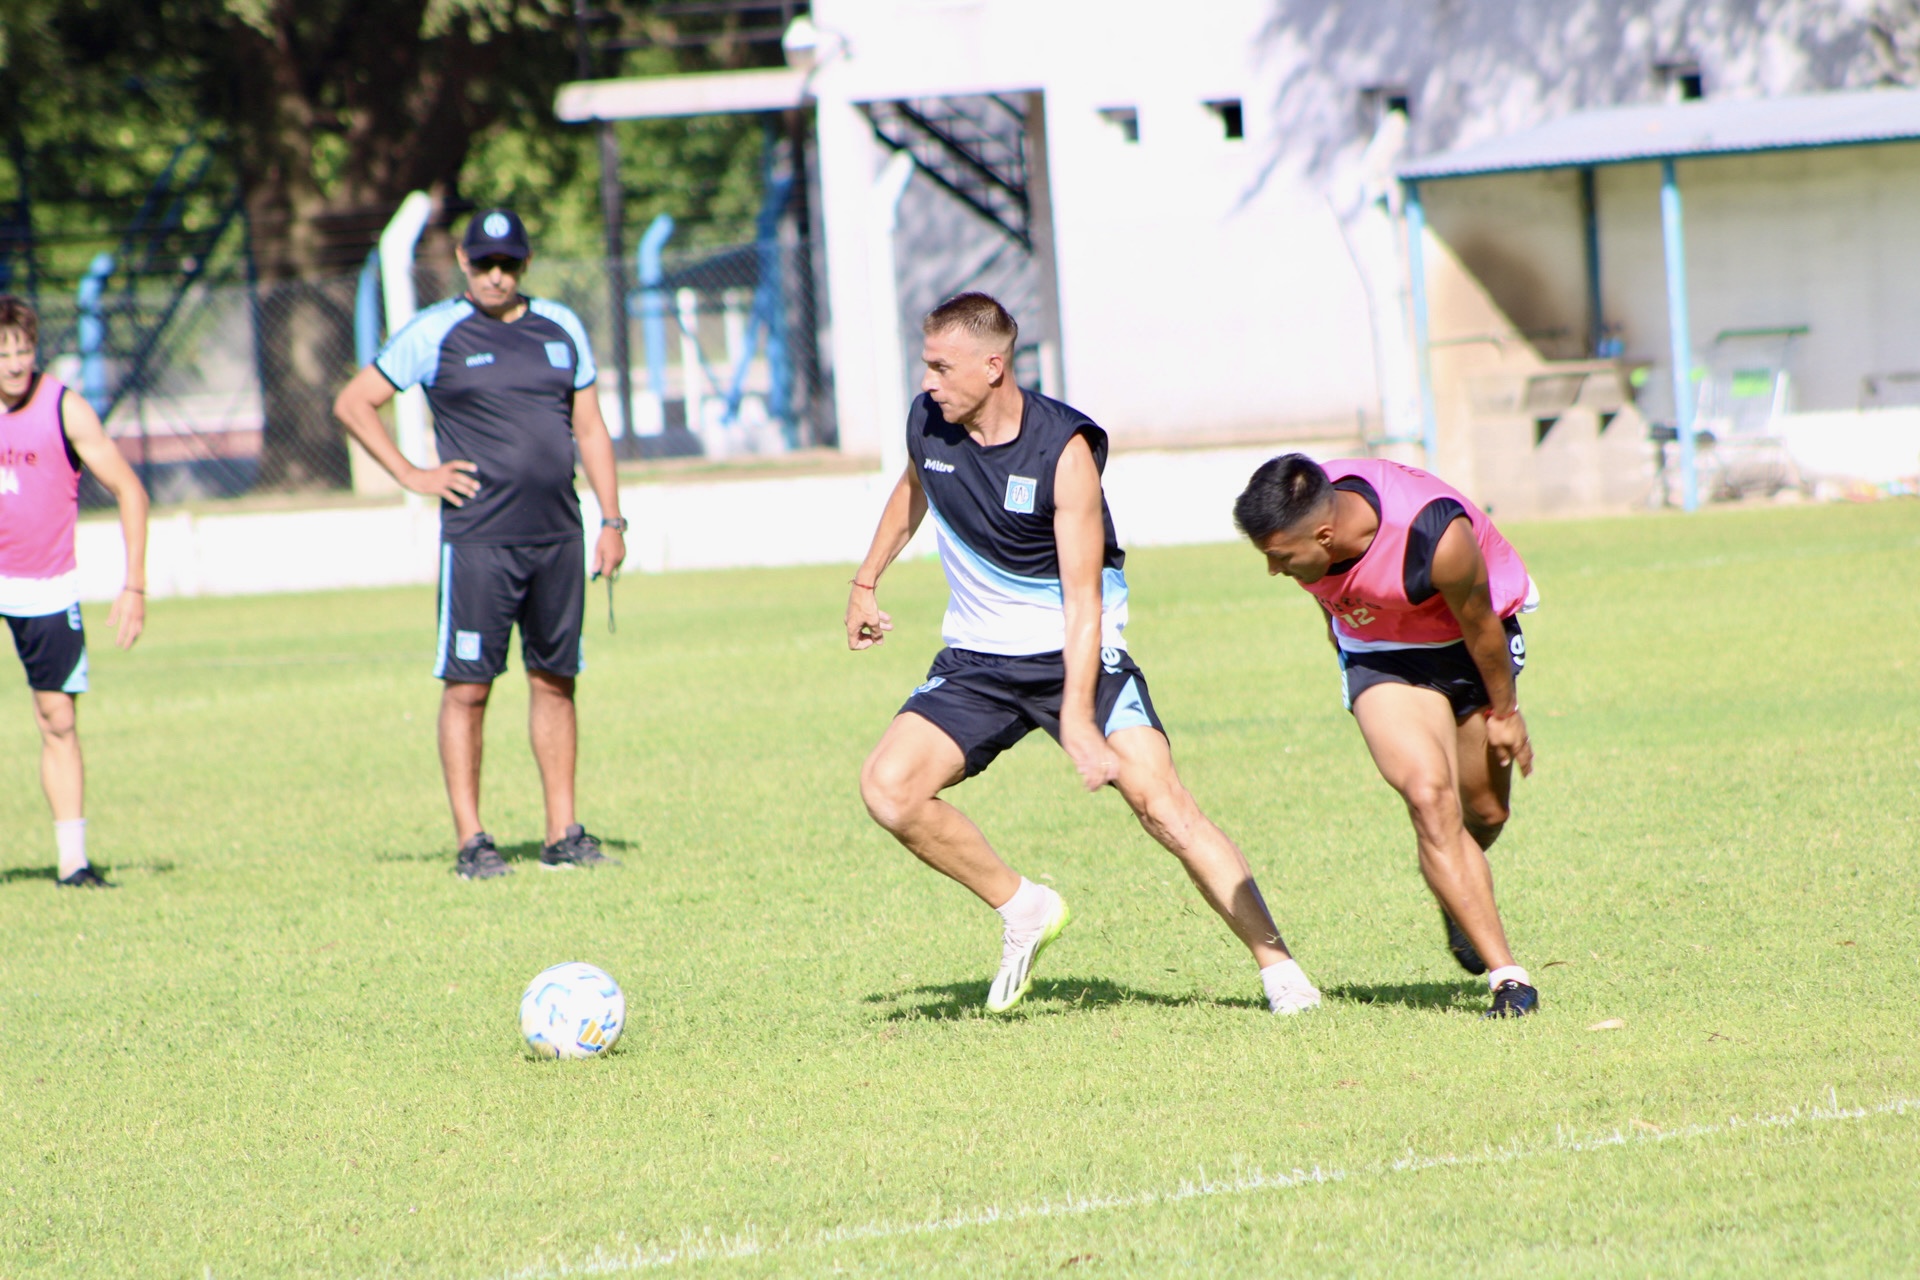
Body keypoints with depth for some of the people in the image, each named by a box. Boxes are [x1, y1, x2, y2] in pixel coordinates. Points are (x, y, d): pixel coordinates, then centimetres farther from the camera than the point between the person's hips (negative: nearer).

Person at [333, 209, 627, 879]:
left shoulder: (561, 328, 11)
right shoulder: (436, 333, -2)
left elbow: (589, 427, 16)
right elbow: (353, 403, 2)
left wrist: (612, 520, 9)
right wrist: (410, 475, -4)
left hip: (558, 539, 4)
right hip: (478, 540, -4)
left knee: (555, 681, 8)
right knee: (468, 686, -5)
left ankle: (563, 834, 12)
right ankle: (470, 841, -2)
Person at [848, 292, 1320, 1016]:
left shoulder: (1064, 449, -20)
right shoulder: (926, 422, -5)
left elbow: (1082, 599, -22)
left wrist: (1076, 717, -31)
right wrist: (866, 583, 30)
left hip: (1075, 653, -5)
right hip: (975, 659, 5)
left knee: (1162, 806, -17)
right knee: (888, 787, -17)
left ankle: (1278, 969, -10)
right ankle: (1022, 911, 2)